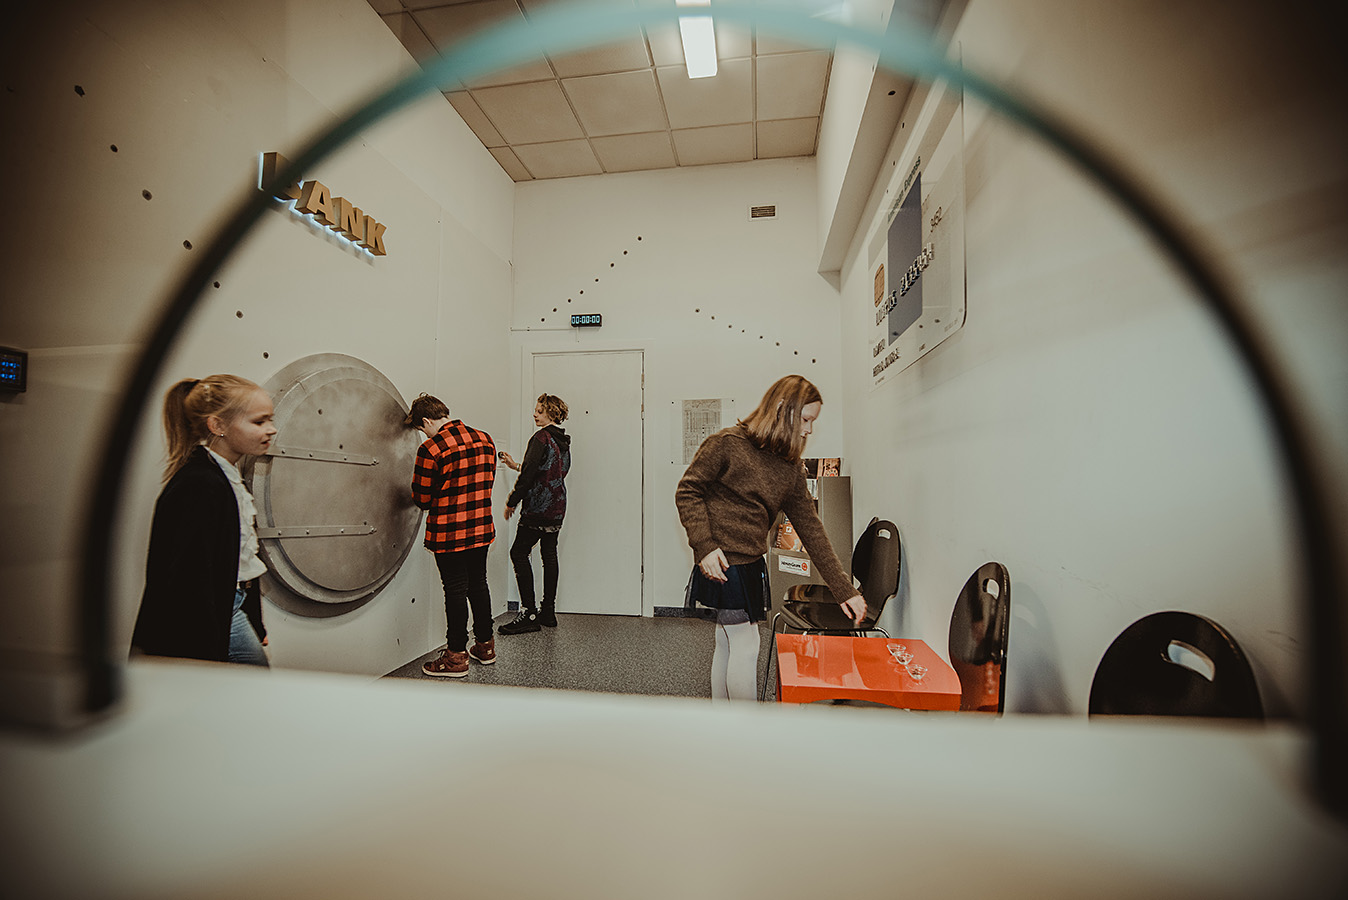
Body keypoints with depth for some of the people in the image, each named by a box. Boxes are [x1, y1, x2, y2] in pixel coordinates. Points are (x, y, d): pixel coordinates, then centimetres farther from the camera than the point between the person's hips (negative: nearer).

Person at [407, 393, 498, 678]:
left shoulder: (430, 449, -16)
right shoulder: (485, 439, 2)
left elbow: (422, 499, -10)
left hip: (448, 534, -6)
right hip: (481, 528, 6)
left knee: (455, 590, 4)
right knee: (478, 584, 18)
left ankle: (456, 657, 15)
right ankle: (485, 646, 30)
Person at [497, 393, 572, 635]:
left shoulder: (541, 438, -13)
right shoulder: (563, 440, 14)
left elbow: (529, 474, -19)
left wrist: (512, 501, -9)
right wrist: (516, 465, 27)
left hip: (538, 507, -9)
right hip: (557, 508, 9)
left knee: (519, 553, -4)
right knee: (549, 554, 12)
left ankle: (529, 614, -5)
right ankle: (549, 612, 18)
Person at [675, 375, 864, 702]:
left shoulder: (790, 468, 6)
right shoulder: (727, 443, -13)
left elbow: (810, 528, 6)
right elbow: (688, 492, -10)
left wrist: (845, 590, 5)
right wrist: (705, 546, -19)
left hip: (750, 564, 7)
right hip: (723, 562, -7)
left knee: (727, 645, 18)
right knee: (745, 645, -1)